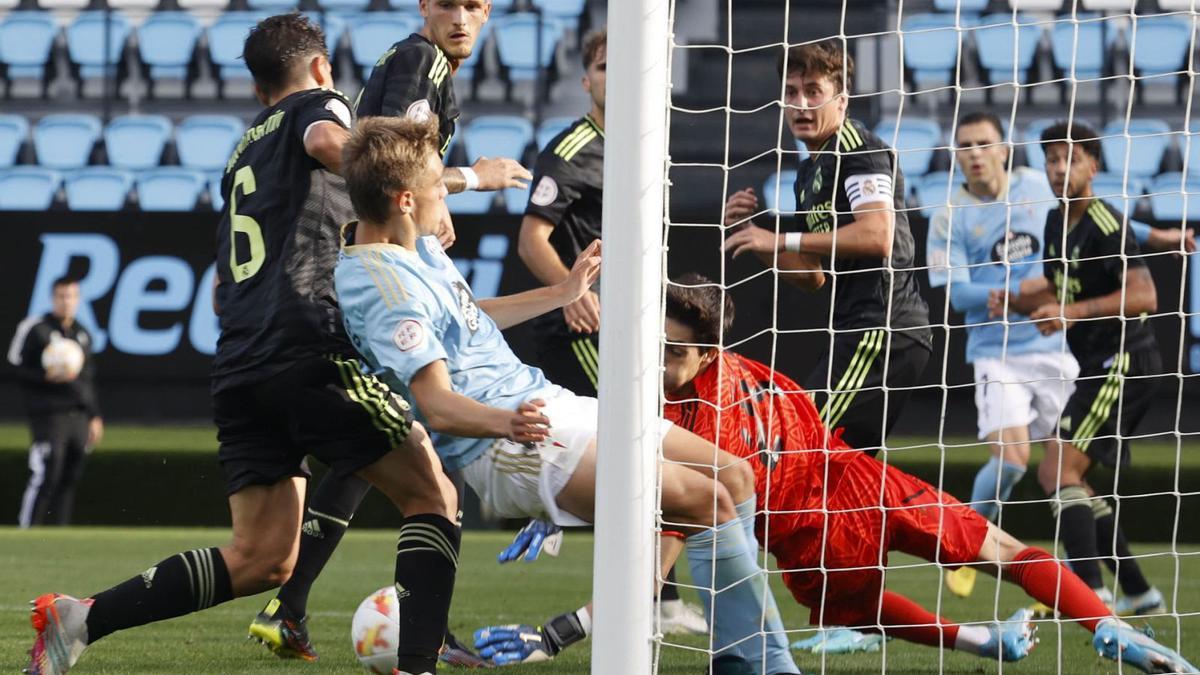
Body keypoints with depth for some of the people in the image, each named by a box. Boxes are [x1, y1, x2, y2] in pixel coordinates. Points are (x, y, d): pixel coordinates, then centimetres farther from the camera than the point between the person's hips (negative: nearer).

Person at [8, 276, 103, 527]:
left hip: (79, 417, 6)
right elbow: (17, 369, -5)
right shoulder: (34, 329, -3)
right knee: (46, 476, -13)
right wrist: (48, 376, -19)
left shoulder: (83, 334, 17)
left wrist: (95, 416, 19)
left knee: (70, 478, 5)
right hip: (48, 414, -6)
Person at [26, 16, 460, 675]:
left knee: (260, 559, 6)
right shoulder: (318, 103, 9)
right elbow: (327, 139, -18)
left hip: (238, 367, 7)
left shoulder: (243, 153, 29)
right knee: (433, 499, 2)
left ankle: (80, 619, -3)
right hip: (314, 352, -7)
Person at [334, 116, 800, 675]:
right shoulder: (383, 287, -18)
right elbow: (438, 405, -27)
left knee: (733, 477, 7)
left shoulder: (416, 247, 14)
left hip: (544, 403, 11)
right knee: (706, 498, -22)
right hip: (505, 444, -11)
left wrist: (562, 293, 39)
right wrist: (505, 422, -46)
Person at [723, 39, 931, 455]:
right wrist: (750, 233, 11)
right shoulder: (809, 174, 23)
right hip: (862, 331, 11)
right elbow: (812, 277, 26)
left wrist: (781, 240, -17)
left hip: (882, 328, -11)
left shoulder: (857, 146, -7)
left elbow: (878, 235, -21)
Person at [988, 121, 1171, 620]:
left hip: (1123, 362, -10)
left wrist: (1073, 312, -29)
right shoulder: (1056, 223, 12)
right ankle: (1138, 592, 18)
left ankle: (1090, 593, -25)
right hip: (1097, 364, 10)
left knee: (1061, 470, -19)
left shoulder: (1105, 225, -16)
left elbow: (1143, 296, -24)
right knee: (1056, 477, 13)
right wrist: (1011, 301, 4)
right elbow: (1056, 288, 24)